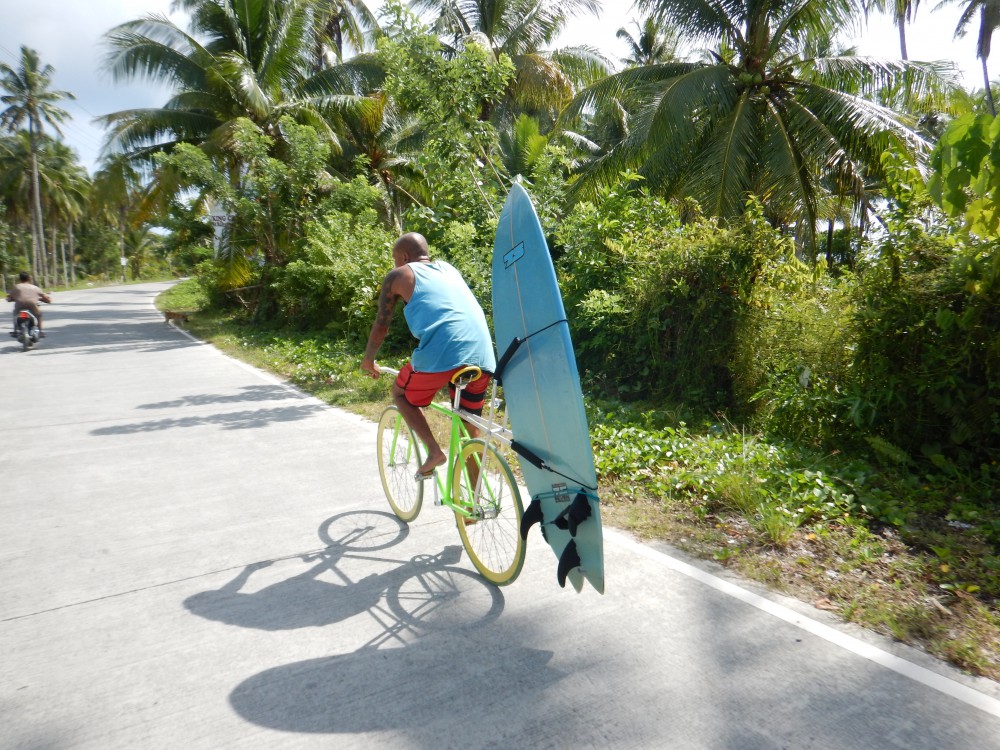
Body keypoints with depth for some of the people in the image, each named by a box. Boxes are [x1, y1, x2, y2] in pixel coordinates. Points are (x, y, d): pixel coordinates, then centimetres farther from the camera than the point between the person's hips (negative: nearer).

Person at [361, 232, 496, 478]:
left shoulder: (398, 276, 15)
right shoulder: (448, 268, 30)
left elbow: (381, 325, 20)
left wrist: (368, 360, 36)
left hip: (441, 352, -5)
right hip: (482, 354, 5)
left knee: (400, 394, 22)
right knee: (471, 428, 20)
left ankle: (434, 451, 6)